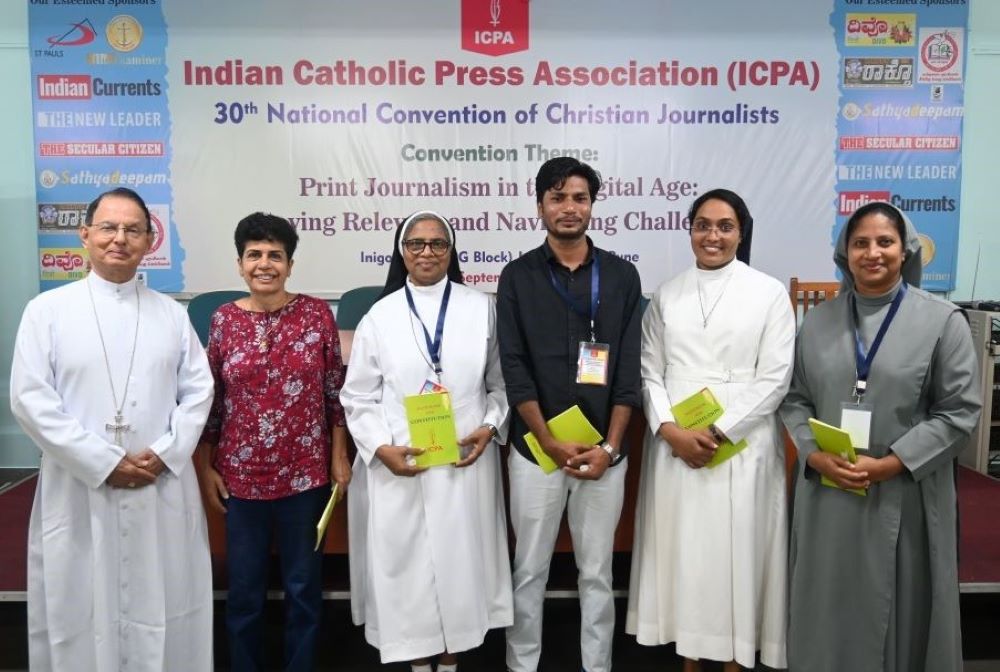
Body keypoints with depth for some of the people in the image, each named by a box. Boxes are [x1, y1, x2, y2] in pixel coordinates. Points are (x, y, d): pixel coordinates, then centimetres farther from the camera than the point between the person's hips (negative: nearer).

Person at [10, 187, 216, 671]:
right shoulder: (47, 310, 0)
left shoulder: (172, 314, 8)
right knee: (80, 610, 8)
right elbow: (30, 399, -6)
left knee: (162, 608, 11)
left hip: (163, 489, 2)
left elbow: (198, 390, 5)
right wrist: (104, 463, -12)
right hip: (79, 491, -2)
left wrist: (164, 454, -10)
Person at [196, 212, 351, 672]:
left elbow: (335, 391, 1)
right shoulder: (224, 319, -1)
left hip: (305, 472, -1)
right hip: (241, 475, 1)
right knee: (244, 587, 14)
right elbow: (210, 400, 5)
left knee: (303, 585, 12)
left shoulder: (317, 313, -4)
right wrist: (206, 468, 5)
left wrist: (339, 456, 0)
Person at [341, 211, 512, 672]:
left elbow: (501, 381, 7)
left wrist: (490, 427, -8)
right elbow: (358, 397, 2)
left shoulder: (481, 308, 2)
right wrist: (381, 448, -12)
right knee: (405, 562, 7)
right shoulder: (380, 316, 1)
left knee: (461, 560, 10)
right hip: (399, 466, 0)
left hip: (466, 461, 1)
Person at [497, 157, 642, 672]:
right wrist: (551, 443, -12)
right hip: (536, 449, -1)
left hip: (603, 450, 1)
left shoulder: (621, 276, 4)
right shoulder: (517, 277, 1)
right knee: (529, 570, 11)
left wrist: (610, 446, -8)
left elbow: (629, 369, 0)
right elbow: (514, 369, -5)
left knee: (597, 572, 13)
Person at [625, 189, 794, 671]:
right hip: (674, 445, 3)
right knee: (680, 549, 9)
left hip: (741, 446, -2)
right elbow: (650, 371, 5)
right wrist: (671, 429, -10)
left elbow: (775, 378, -5)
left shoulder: (769, 293, -1)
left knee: (736, 553, 4)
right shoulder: (667, 294, 8)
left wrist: (718, 432, -12)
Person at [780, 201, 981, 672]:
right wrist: (817, 456, -10)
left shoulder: (943, 320, -2)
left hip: (904, 498, -2)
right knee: (829, 607, 12)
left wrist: (891, 464, -15)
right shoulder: (818, 321, 7)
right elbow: (794, 400, 6)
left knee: (898, 608, 10)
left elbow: (959, 411, -6)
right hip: (826, 493, 3)